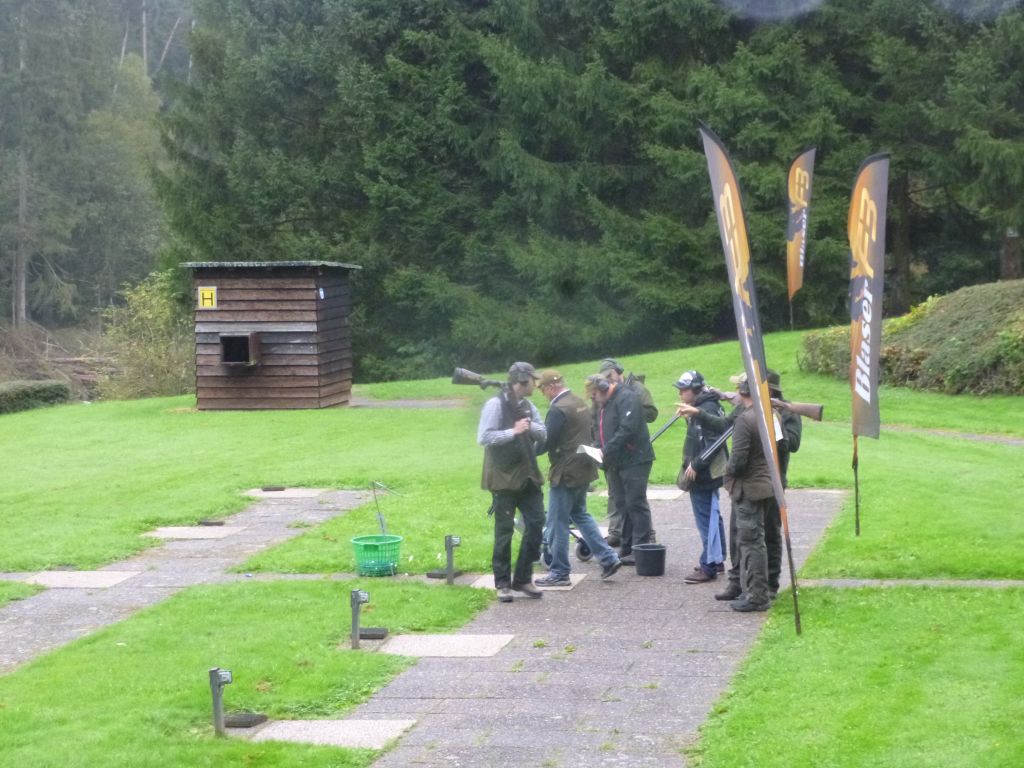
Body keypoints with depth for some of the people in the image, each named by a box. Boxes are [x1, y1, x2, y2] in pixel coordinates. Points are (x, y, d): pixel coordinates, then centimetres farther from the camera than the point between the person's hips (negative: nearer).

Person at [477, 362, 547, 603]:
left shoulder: (528, 407, 11)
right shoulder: (496, 404, -11)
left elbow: (544, 435, 11)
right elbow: (483, 437, -17)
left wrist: (531, 427, -9)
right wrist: (513, 431, -19)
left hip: (528, 475, 7)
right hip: (504, 477, -7)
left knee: (536, 523, 3)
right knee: (504, 529, 1)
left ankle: (523, 578, 15)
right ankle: (502, 583, 11)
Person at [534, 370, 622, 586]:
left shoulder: (558, 409, -19)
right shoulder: (580, 404, 10)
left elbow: (546, 442, -19)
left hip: (566, 472, -9)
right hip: (584, 469, 9)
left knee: (557, 524, 0)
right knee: (579, 514, 22)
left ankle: (559, 573, 6)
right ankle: (608, 558, 18)